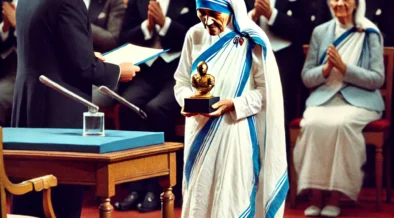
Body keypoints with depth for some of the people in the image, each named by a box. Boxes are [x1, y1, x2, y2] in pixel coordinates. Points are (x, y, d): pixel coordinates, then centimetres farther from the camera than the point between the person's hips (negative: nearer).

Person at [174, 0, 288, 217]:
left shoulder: (251, 40, -8)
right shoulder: (194, 35, 2)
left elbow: (267, 91, -7)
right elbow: (181, 82, 8)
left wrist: (233, 105, -20)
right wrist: (188, 100, -14)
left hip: (236, 133, -4)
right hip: (201, 134, 4)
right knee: (198, 199, 6)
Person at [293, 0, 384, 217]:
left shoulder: (370, 34, 2)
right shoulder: (320, 32, 11)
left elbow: (378, 79, -4)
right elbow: (306, 77, 11)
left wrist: (343, 67, -13)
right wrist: (326, 68, -10)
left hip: (359, 100, -2)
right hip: (324, 97, 2)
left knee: (341, 124, -35)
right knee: (313, 124, -32)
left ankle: (336, 195, -25)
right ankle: (316, 194, -25)